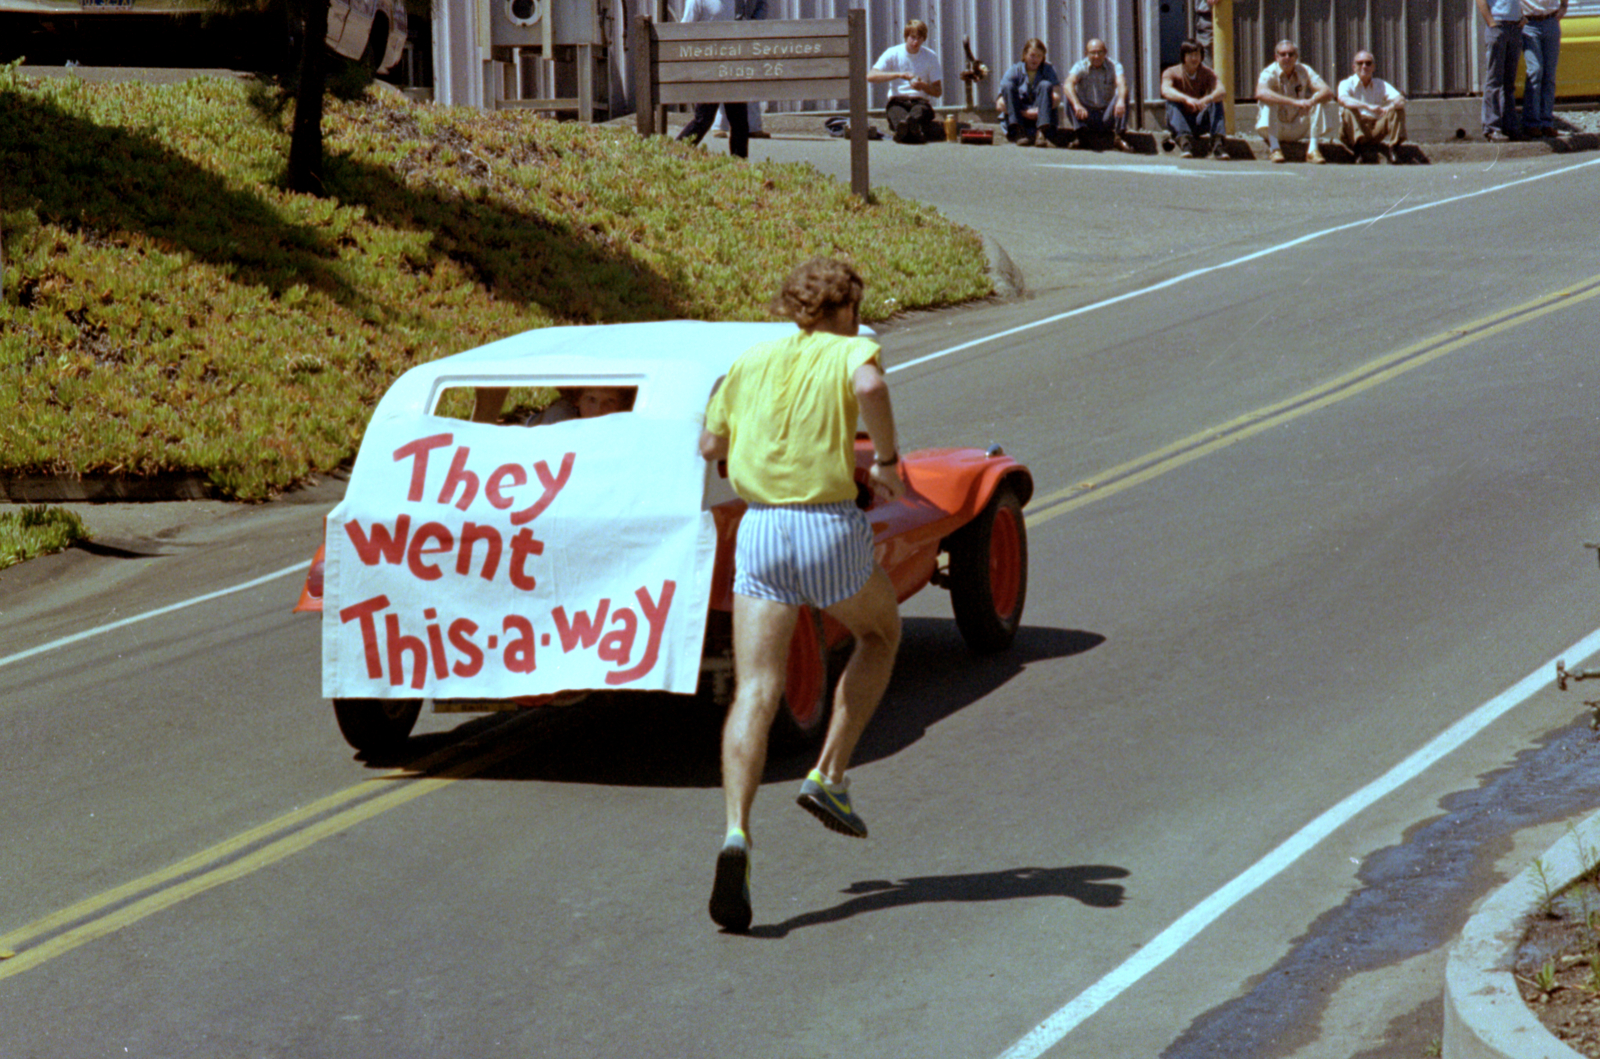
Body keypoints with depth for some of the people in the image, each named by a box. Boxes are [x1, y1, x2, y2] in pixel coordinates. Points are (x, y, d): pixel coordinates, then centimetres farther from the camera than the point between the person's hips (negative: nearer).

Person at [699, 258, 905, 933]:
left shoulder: (752, 360, 16)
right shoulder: (850, 351, 3)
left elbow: (709, 445, 17)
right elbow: (871, 387, -21)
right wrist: (887, 459, -8)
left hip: (759, 526, 3)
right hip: (830, 528, -3)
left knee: (754, 692, -4)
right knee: (881, 632, 28)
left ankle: (736, 837, -25)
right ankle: (829, 778, 19)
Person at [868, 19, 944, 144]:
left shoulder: (930, 57, 12)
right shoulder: (893, 54, 8)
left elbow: (938, 92, 12)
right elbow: (870, 76, -5)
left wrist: (923, 86, -10)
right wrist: (898, 75, -15)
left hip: (920, 101, 1)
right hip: (897, 101, -1)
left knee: (920, 110, -39)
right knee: (895, 111, -40)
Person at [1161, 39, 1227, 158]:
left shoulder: (1208, 73, -1)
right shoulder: (1171, 73, -7)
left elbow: (1220, 90, -22)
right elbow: (1165, 90, -30)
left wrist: (1207, 99, -46)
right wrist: (1186, 99, -49)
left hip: (1200, 123, 2)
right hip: (1180, 122, -2)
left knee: (1217, 102, -21)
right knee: (1172, 101, -29)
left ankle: (1217, 140, -37)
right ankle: (1183, 141, -48)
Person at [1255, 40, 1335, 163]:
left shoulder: (1304, 72, -3)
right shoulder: (1269, 73, -15)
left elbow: (1328, 92, -15)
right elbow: (1260, 93, -38)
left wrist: (1310, 102, -39)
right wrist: (1294, 102, -46)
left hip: (1297, 131, 3)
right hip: (1274, 129, -3)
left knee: (1317, 99, -16)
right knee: (1268, 101, -29)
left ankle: (1313, 149, -22)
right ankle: (1275, 148, -32)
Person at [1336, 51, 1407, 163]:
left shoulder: (1381, 85, 9)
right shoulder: (1346, 84, -3)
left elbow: (1401, 100, -8)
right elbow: (1343, 100, -28)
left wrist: (1390, 107, -34)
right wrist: (1368, 107, -43)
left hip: (1375, 130, 3)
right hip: (1353, 130, -3)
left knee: (1398, 110, -14)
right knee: (1349, 111, -32)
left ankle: (1393, 148, -27)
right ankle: (1361, 148, -45)